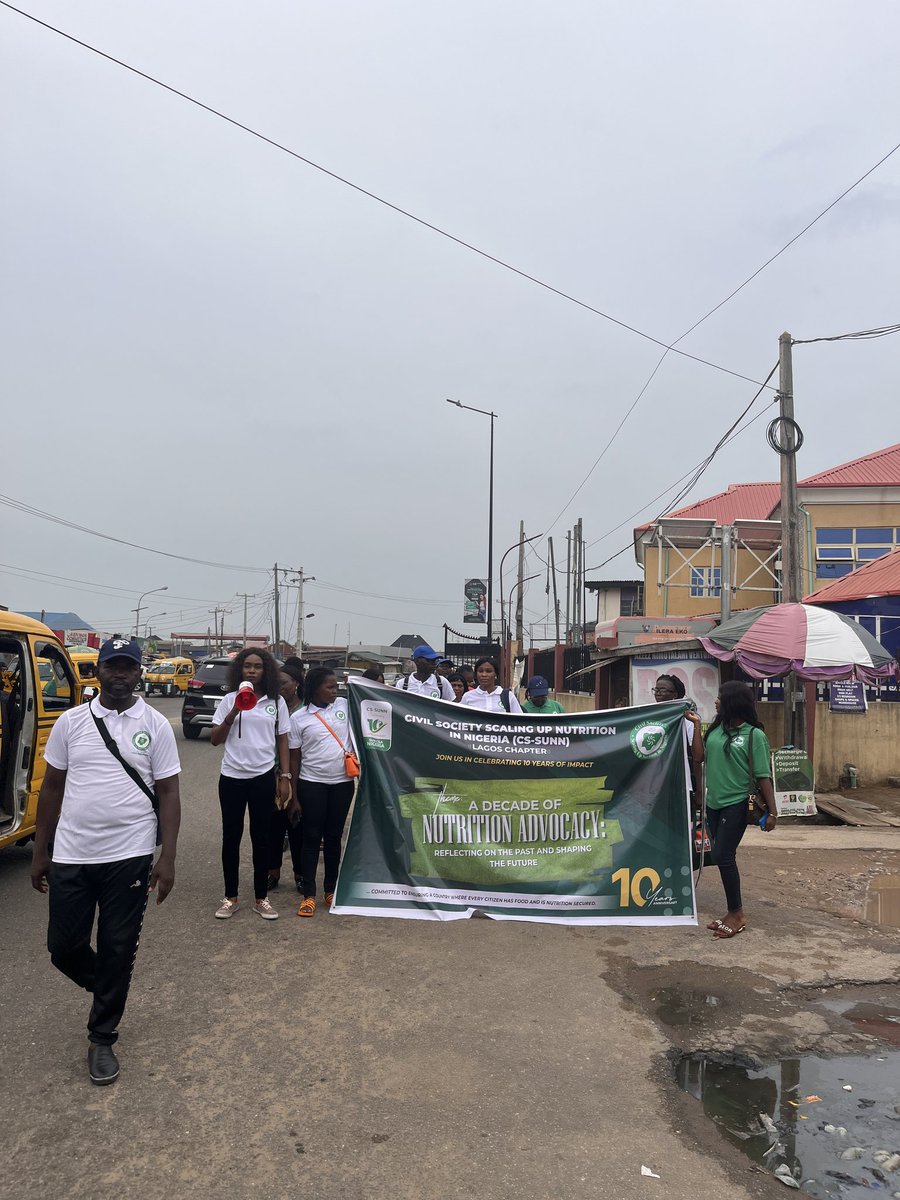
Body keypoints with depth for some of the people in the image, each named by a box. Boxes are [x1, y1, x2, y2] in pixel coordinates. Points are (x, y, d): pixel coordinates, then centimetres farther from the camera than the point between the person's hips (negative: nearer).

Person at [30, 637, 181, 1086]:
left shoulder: (156, 725, -3)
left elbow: (168, 793, -2)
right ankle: (108, 991, 40)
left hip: (129, 858, -2)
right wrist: (40, 852, 8)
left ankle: (102, 1038, 27)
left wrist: (168, 857, -9)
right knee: (63, 947, 9)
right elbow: (52, 787, 9)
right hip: (70, 857, 2)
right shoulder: (70, 722, 2)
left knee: (118, 951, 6)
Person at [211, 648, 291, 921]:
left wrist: (285, 777, 0)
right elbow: (215, 740, -1)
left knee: (261, 838, 8)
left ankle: (261, 898, 18)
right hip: (232, 777, 0)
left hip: (263, 778, 0)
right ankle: (230, 897, 21)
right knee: (231, 837, 8)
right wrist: (233, 713, -15)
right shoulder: (229, 700, 1)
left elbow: (283, 742, 7)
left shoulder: (277, 702, 3)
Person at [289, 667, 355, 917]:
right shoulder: (298, 718, -4)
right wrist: (294, 796, -1)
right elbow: (294, 758, 0)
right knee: (312, 838, 2)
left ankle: (331, 889, 25)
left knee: (334, 837, 12)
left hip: (342, 783, 3)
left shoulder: (345, 705, 2)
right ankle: (308, 894, 12)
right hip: (312, 785, -2)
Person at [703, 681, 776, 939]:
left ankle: (736, 914, 9)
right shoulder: (715, 729, 7)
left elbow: (763, 776, -9)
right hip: (714, 803, 6)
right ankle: (734, 913, 22)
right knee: (723, 857, 11)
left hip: (736, 804, -6)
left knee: (723, 856, -7)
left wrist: (772, 811, -12)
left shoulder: (754, 735, -10)